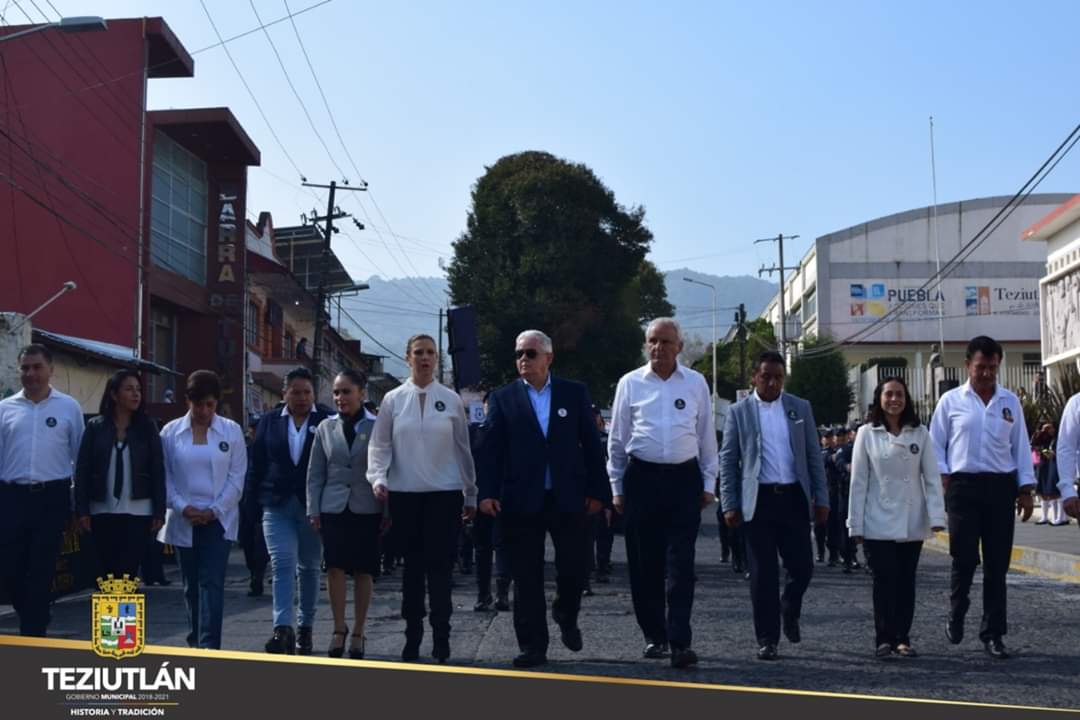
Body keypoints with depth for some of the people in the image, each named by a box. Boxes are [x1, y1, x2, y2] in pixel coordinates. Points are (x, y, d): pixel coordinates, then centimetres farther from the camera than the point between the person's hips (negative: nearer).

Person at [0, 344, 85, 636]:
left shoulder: (69, 407, 3)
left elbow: (80, 456, 5)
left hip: (52, 497, -2)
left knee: (41, 572, 2)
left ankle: (32, 636, 12)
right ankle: (35, 622, 27)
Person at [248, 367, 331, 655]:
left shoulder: (327, 422, -1)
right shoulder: (269, 421, 6)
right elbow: (256, 462, 7)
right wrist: (254, 498, 1)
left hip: (313, 505, 0)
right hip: (277, 505, 1)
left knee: (309, 567, 10)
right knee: (282, 564, -11)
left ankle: (305, 628, 20)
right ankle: (283, 629, -19)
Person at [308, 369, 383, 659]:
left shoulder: (376, 427, -1)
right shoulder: (326, 427, 6)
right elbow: (315, 473, 9)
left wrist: (387, 512, -4)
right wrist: (313, 510, 3)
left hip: (366, 509, -1)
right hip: (334, 508, 1)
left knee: (363, 571, 3)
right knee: (335, 567, -8)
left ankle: (358, 633, 15)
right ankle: (339, 630, 7)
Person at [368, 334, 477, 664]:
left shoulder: (451, 400, 3)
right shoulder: (393, 400, 4)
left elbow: (463, 449, 7)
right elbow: (380, 445, 4)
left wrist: (471, 495, 9)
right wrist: (379, 478, -13)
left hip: (445, 494, -1)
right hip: (404, 495, 1)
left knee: (440, 568, -1)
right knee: (412, 567, 8)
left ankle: (441, 637, 8)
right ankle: (412, 636, 15)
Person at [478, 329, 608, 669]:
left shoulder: (574, 393, 7)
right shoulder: (503, 398, 5)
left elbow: (591, 444, 6)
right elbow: (491, 448, 0)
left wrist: (596, 490, 1)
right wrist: (487, 492, -10)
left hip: (569, 498, 1)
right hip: (521, 501, 0)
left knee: (574, 568, 4)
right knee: (526, 578, 2)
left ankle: (566, 616, 34)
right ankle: (533, 646, 11)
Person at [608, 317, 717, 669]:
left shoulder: (696, 383, 6)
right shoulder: (630, 383, 4)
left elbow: (707, 436, 11)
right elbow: (617, 439, 9)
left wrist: (708, 483, 8)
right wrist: (616, 487, 7)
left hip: (684, 478, 0)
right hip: (642, 477, 0)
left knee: (681, 564, -6)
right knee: (644, 563, 5)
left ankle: (680, 642, -6)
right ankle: (654, 636, 18)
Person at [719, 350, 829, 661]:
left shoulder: (800, 408, 9)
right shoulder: (738, 412, 3)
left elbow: (814, 456, 9)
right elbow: (728, 462, 3)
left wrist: (821, 498, 4)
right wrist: (729, 505, -3)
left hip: (794, 497, 2)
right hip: (758, 499, -2)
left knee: (802, 567, 2)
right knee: (763, 574, 1)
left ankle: (789, 611, 32)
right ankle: (767, 640, 10)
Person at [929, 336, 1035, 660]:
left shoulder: (1010, 402, 10)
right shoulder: (951, 401, 4)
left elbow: (1021, 447, 10)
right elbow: (935, 445, 6)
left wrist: (1026, 489, 5)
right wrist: (943, 479, -5)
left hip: (1001, 487, 2)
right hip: (964, 486, -2)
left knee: (997, 564, 3)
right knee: (964, 558, -5)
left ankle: (993, 633, 10)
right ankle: (956, 614, 22)